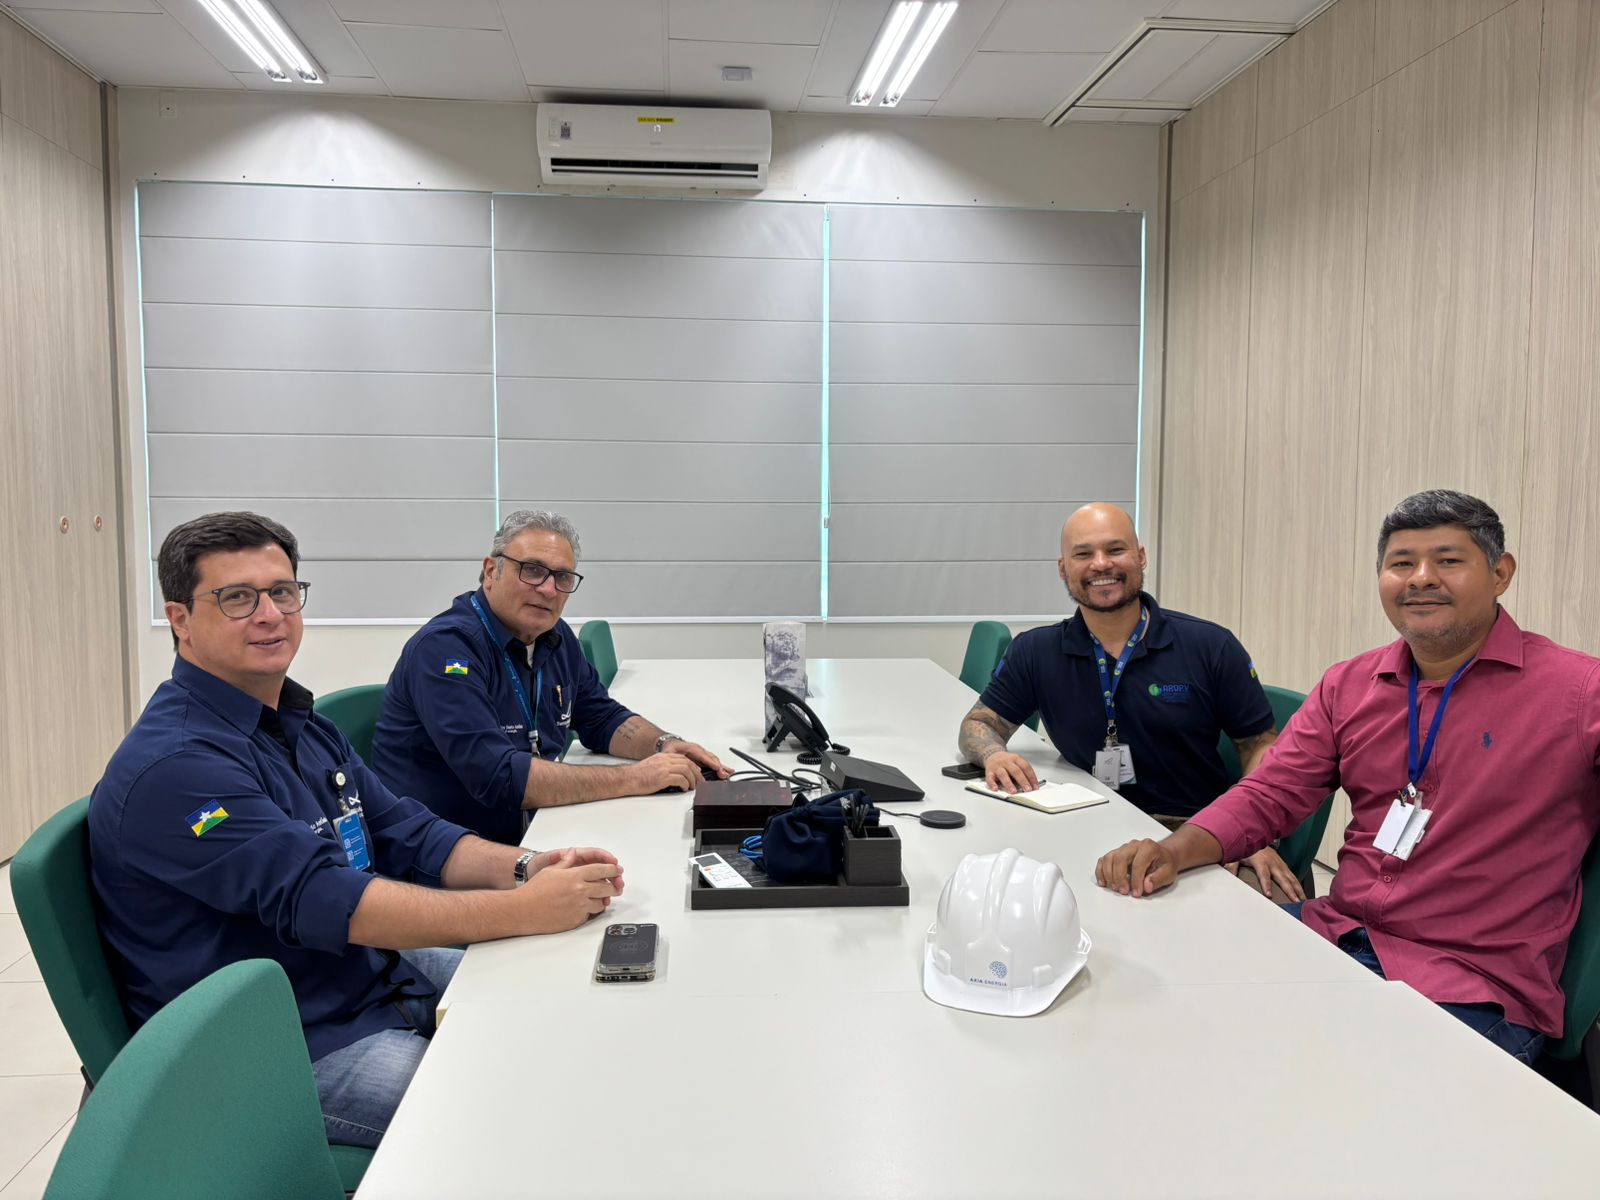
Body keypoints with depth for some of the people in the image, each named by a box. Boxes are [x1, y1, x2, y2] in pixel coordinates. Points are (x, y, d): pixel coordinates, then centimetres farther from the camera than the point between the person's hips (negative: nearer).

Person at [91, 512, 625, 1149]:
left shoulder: (302, 725, 10)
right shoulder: (174, 766, -22)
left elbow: (408, 835, 6)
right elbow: (320, 900, -30)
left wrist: (524, 866, -13)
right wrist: (525, 909, -32)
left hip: (382, 971, 9)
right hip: (298, 1044, -9)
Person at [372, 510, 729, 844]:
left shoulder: (555, 637, 6)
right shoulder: (445, 647, -19)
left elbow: (602, 718, 18)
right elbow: (498, 777, -29)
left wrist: (664, 744, -4)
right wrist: (635, 779, -26)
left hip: (527, 839, 8)